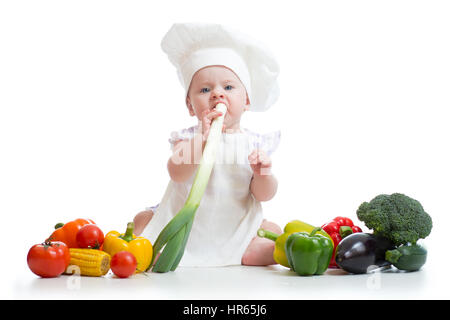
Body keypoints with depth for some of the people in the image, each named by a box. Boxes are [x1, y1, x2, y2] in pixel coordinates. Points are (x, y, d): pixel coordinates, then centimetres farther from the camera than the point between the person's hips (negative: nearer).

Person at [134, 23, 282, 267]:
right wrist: (202, 139, -38)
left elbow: (264, 195, -8)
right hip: (185, 223, -1)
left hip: (236, 227, 1)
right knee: (142, 220, -12)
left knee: (274, 233, -15)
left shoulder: (254, 143, -4)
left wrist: (263, 174, -31)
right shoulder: (188, 137, -6)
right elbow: (177, 174, -25)